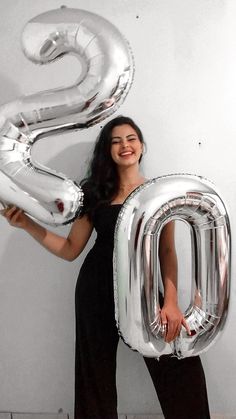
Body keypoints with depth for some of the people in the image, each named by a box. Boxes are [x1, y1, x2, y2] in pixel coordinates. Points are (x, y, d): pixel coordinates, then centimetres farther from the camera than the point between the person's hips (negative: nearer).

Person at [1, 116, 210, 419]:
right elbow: (70, 249, 5)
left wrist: (171, 302, -11)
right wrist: (26, 224, -7)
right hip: (97, 290, 1)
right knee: (96, 372, 10)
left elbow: (167, 251, 1)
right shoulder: (96, 192, 6)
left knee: (183, 366, -13)